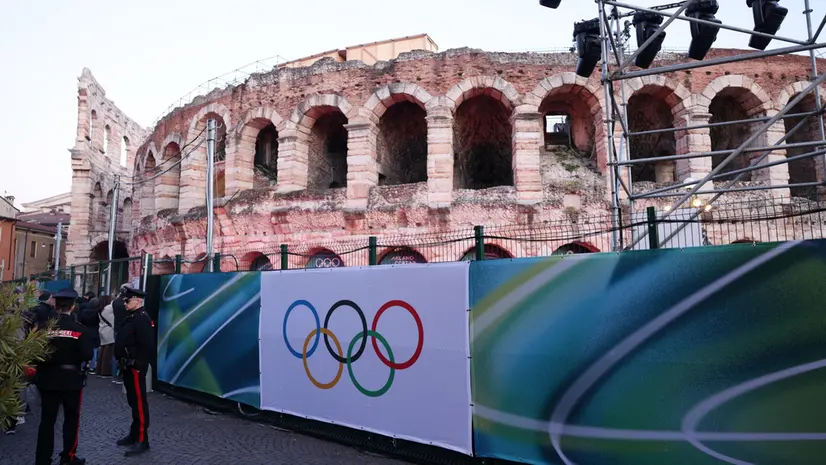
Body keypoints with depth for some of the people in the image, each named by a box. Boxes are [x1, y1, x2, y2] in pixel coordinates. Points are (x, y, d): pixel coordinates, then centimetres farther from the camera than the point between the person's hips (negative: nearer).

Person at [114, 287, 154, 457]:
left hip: (135, 368, -10)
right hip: (128, 367, 10)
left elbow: (147, 346, -23)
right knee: (133, 401, 17)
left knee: (139, 403, -4)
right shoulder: (131, 317, 14)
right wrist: (122, 363, 16)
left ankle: (142, 440, 2)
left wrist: (138, 366, -22)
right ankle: (134, 434, 28)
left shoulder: (142, 319, -18)